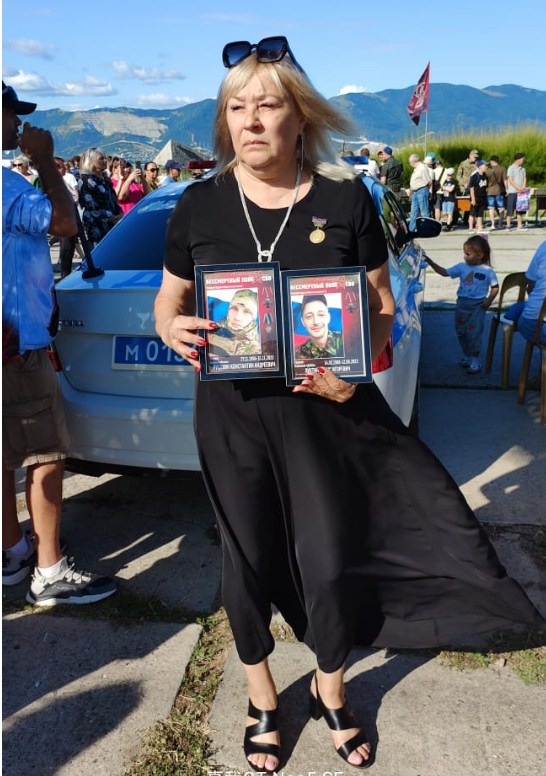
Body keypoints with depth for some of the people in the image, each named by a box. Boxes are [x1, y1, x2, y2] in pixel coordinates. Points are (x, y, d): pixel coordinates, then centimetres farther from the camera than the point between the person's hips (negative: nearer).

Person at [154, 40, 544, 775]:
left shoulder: (346, 199, -6)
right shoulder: (199, 206, -3)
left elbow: (381, 307, -1)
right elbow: (169, 307, 6)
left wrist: (355, 370, -19)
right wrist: (176, 330, -18)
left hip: (323, 411, -1)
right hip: (232, 414, 1)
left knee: (329, 557, 9)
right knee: (248, 557, 14)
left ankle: (331, 693, 41)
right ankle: (262, 701, 42)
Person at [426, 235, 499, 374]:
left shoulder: (487, 271, -7)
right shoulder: (462, 267, 2)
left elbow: (495, 287, 1)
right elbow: (444, 272, 3)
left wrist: (489, 300, -12)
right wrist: (430, 262, -5)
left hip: (477, 306, -4)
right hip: (462, 304, 5)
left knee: (474, 333, -3)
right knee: (461, 332, 12)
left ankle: (475, 361, 8)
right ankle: (466, 356, 29)